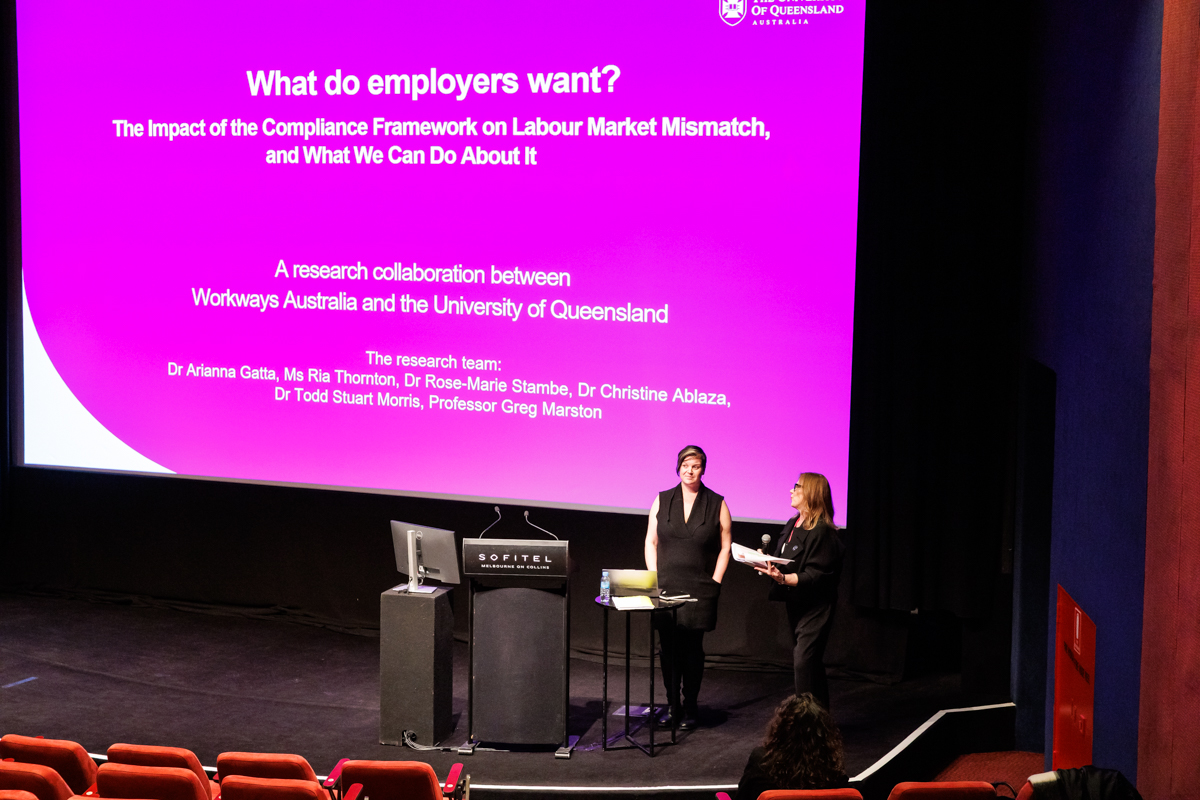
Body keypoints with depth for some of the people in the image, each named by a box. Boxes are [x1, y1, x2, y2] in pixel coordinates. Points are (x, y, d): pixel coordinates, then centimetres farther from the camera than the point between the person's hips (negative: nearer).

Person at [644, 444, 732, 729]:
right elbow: (651, 542, 10)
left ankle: (690, 707, 10)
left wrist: (715, 582, -3)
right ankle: (672, 705, 12)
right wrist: (654, 578, 1)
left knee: (692, 647, -2)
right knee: (668, 646, 2)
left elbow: (725, 547, 4)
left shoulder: (717, 505, 2)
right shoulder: (662, 501, 7)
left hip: (699, 590, -2)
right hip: (665, 587, 2)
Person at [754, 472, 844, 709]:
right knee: (811, 663, 15)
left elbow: (816, 576, -22)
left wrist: (783, 578, -31)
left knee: (803, 661, -15)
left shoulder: (821, 531, -17)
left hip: (814, 607, -9)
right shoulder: (792, 525, 11)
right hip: (795, 603, 9)